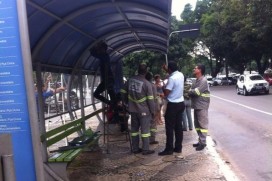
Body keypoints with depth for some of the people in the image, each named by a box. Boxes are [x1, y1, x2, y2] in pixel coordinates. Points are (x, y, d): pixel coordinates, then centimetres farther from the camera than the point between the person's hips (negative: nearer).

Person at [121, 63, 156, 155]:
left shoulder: (130, 80, 0)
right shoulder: (147, 83, -14)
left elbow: (123, 92, 8)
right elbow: (150, 99, -13)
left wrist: (127, 102, 21)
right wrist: (152, 111, -3)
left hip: (133, 109, 5)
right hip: (144, 110, -5)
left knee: (134, 129, 13)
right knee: (145, 130, 4)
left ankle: (135, 148, 20)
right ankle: (145, 149, 9)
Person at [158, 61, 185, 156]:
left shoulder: (172, 78, -20)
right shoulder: (181, 75, 4)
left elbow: (166, 93, -18)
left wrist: (163, 88, 1)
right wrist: (166, 69, 22)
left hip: (172, 105, -8)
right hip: (181, 103, 8)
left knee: (170, 127, -1)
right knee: (178, 126, 11)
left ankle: (169, 149, 3)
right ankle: (178, 148, 16)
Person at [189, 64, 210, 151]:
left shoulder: (203, 81, -14)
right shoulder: (196, 81, 14)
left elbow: (196, 91, -21)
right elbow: (192, 92, 14)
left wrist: (189, 91, -5)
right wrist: (190, 93, -7)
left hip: (202, 106, -9)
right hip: (196, 106, 9)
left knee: (203, 124, -3)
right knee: (197, 124, 14)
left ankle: (203, 142, 2)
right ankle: (200, 141, 24)